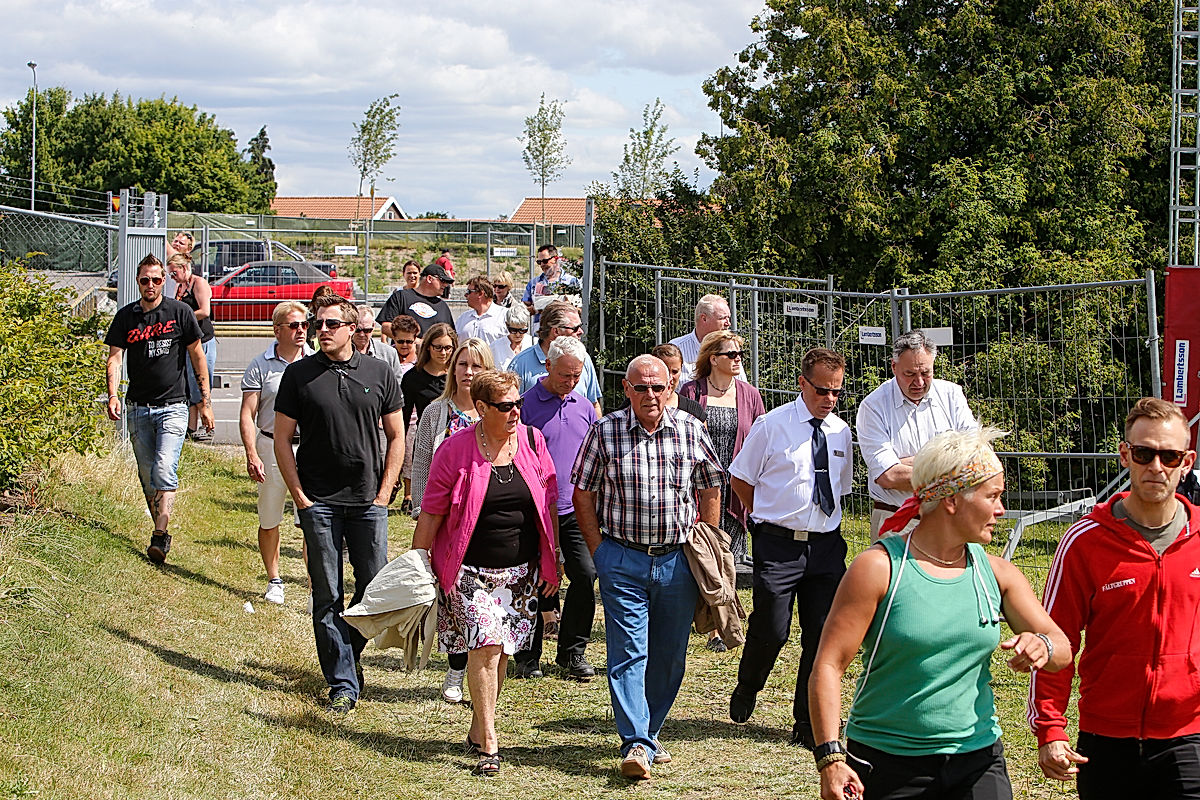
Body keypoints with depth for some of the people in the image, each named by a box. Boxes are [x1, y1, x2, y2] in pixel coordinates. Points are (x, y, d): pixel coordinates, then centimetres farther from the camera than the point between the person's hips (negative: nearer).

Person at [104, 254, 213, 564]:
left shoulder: (180, 312, -1)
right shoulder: (126, 316, 4)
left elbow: (197, 357, 4)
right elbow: (115, 357, -2)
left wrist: (205, 402, 2)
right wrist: (113, 395, -19)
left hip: (172, 407, -3)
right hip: (138, 408, 3)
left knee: (165, 471, -18)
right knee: (147, 477, 9)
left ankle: (159, 537, -20)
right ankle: (162, 533, 22)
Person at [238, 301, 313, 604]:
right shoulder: (261, 365, 1)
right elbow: (247, 415, 0)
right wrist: (252, 455, -10)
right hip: (271, 446, 0)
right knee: (269, 522, 10)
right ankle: (274, 581, 28)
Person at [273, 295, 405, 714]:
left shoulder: (379, 373, 5)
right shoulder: (299, 374, 1)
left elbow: (396, 436, 9)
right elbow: (282, 438, 3)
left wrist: (384, 492, 0)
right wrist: (299, 496, -4)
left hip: (368, 502, 1)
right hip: (319, 502, -1)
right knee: (327, 597, 0)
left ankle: (349, 653, 26)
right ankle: (342, 683, 6)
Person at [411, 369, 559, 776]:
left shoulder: (532, 441, 2)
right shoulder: (456, 449, -8)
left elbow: (548, 501, 11)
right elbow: (431, 513, -3)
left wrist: (551, 559, 12)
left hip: (522, 570, 4)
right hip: (471, 570, -4)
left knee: (500, 651, 8)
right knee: (485, 645, -13)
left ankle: (478, 729, 24)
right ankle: (489, 744, -9)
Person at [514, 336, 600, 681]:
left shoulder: (585, 408, 12)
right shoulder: (526, 404, -3)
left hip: (576, 510, 4)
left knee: (585, 575, -5)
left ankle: (572, 652, 9)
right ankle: (528, 656, 14)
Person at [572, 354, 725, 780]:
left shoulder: (690, 430, 2)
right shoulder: (605, 431, -2)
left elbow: (710, 488, 13)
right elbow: (582, 493, 4)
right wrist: (599, 552, 0)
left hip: (678, 560, 2)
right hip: (622, 560, -2)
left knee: (669, 656, 9)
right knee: (628, 653, -10)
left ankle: (648, 733, 25)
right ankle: (636, 745, -13)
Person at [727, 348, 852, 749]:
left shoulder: (841, 432, 10)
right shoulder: (772, 426, -4)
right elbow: (740, 478, 6)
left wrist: (825, 523, 13)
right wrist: (767, 517, 8)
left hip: (826, 546, 4)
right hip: (778, 545, -4)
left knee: (822, 635, 2)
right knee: (771, 629, -5)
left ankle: (808, 724, 13)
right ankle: (747, 689, 28)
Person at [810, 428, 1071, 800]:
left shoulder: (997, 572, 7)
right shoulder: (879, 568, -9)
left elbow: (1063, 650, 8)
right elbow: (828, 665, -11)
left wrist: (1043, 647, -17)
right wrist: (831, 758, -20)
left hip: (977, 760, 4)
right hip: (887, 766, -4)